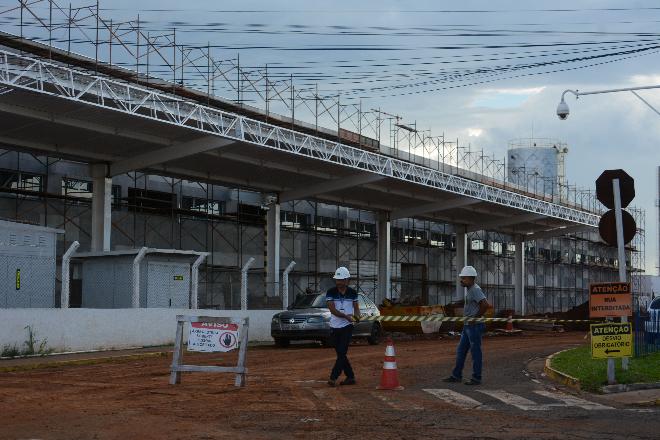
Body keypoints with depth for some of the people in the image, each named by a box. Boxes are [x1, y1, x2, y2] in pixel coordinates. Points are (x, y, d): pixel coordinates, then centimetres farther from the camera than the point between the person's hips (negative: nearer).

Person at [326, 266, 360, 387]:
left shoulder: (352, 293, 2)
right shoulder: (331, 292, -3)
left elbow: (356, 307, 11)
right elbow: (332, 309, -13)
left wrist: (357, 315, -12)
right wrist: (346, 316, -26)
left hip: (347, 327, -1)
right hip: (335, 327, 1)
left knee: (342, 353, -9)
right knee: (340, 354, 7)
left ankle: (333, 377, -10)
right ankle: (350, 377, 18)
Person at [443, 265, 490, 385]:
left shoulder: (475, 289, -17)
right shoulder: (470, 289, 14)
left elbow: (485, 304, -28)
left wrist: (476, 317, -18)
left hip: (474, 326, -10)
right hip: (468, 326, 10)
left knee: (475, 352, -1)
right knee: (461, 350, 13)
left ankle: (476, 378, 6)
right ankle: (456, 375, 20)